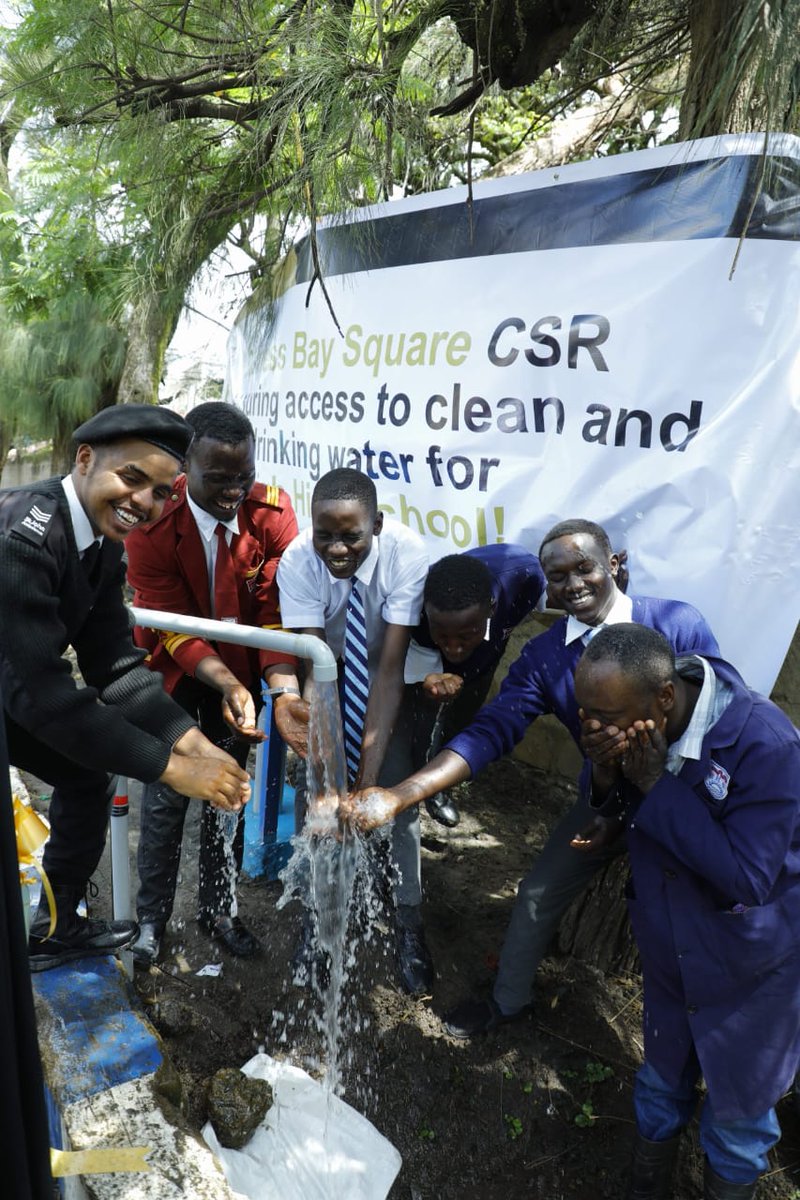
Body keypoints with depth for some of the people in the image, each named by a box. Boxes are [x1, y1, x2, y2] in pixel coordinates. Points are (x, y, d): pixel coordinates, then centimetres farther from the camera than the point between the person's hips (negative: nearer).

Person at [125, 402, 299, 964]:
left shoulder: (273, 510, -20)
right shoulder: (152, 521, -23)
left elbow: (276, 608, -20)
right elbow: (173, 626, -22)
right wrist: (227, 686, -36)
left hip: (241, 667, 2)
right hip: (174, 667, -1)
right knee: (166, 795, 4)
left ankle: (219, 909, 32)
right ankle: (152, 917, 27)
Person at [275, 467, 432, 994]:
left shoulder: (406, 552, -35)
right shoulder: (297, 562, -32)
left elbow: (390, 667, -35)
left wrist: (368, 771, -40)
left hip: (384, 669, -1)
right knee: (312, 790, -2)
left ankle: (408, 924, 19)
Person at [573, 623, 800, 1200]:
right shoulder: (631, 722, -19)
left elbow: (746, 879, -32)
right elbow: (611, 808, -3)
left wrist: (656, 784, -36)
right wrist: (605, 774, -27)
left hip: (752, 965, -4)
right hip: (667, 944, 5)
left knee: (739, 1099, 21)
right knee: (663, 1077, 27)